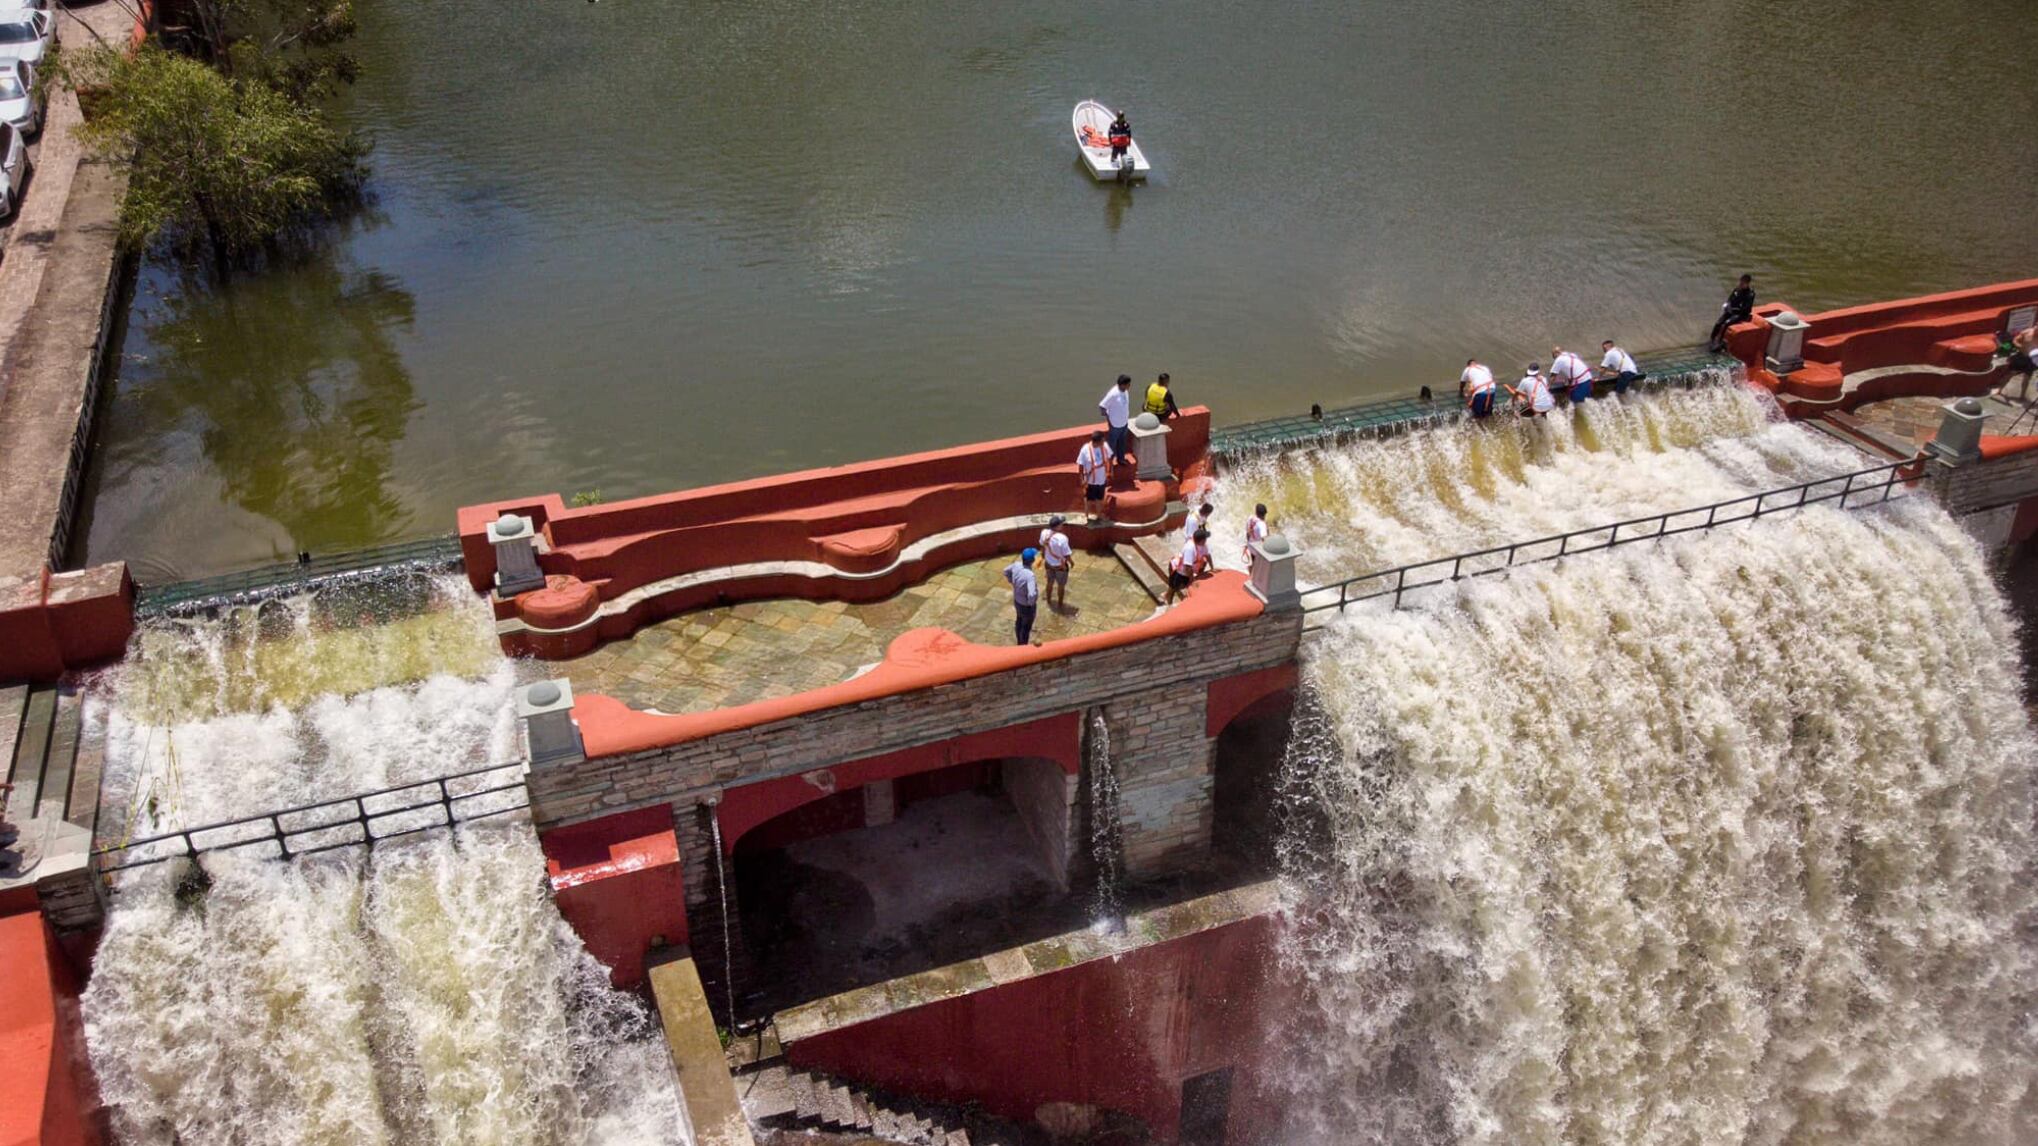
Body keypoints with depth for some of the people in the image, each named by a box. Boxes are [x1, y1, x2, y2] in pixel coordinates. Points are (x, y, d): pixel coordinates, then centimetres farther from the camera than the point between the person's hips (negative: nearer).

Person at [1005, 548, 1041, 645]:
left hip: (1017, 601, 7)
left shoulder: (1016, 565, -18)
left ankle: (1020, 642, 54)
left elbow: (1006, 571, 5)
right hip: (1027, 606, -7)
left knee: (1019, 621, 30)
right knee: (1026, 627, 18)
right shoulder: (1029, 575, -40)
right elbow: (1032, 595, -48)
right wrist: (1031, 602, -26)